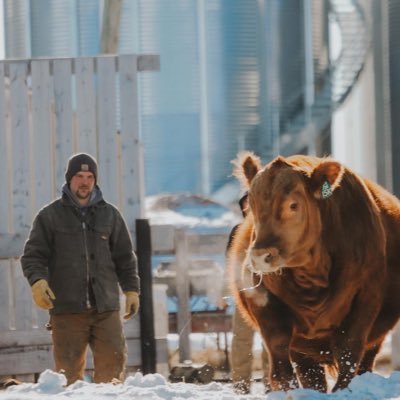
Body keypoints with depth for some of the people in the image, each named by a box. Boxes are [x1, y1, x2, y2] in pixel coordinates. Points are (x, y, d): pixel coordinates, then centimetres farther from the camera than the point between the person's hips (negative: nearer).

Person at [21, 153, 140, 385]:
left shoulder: (110, 215, 13)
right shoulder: (50, 216, 7)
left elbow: (125, 257, 18)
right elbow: (33, 255, 4)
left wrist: (132, 289, 11)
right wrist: (37, 280, -14)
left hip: (105, 307, 2)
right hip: (66, 308, -2)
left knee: (114, 361, -6)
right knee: (69, 367, -3)